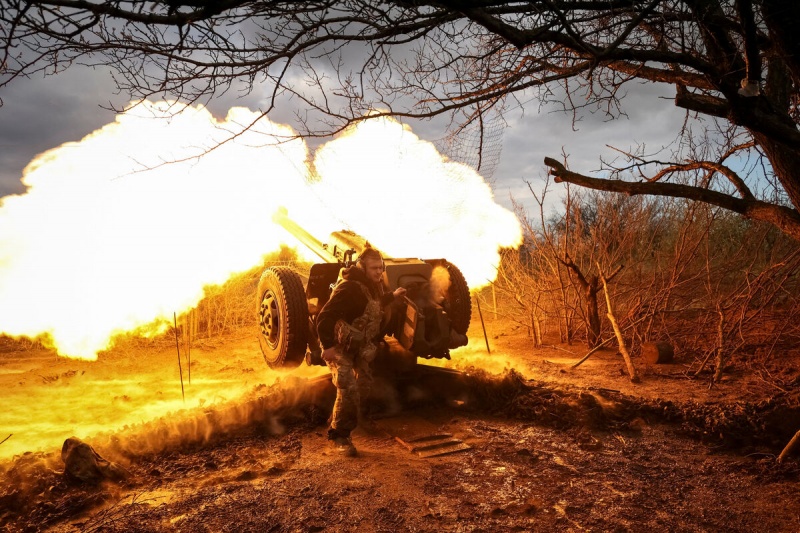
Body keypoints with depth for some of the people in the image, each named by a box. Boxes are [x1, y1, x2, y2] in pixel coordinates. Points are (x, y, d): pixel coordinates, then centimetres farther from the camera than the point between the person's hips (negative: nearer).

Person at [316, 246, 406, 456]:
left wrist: (392, 296, 18)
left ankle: (343, 422, 35)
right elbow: (325, 317, -31)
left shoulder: (372, 286, 2)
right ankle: (338, 435, 4)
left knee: (364, 384, 15)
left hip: (358, 347, 9)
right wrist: (328, 346, -33)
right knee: (348, 391, -14)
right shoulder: (349, 288, -27)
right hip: (339, 347, -9)